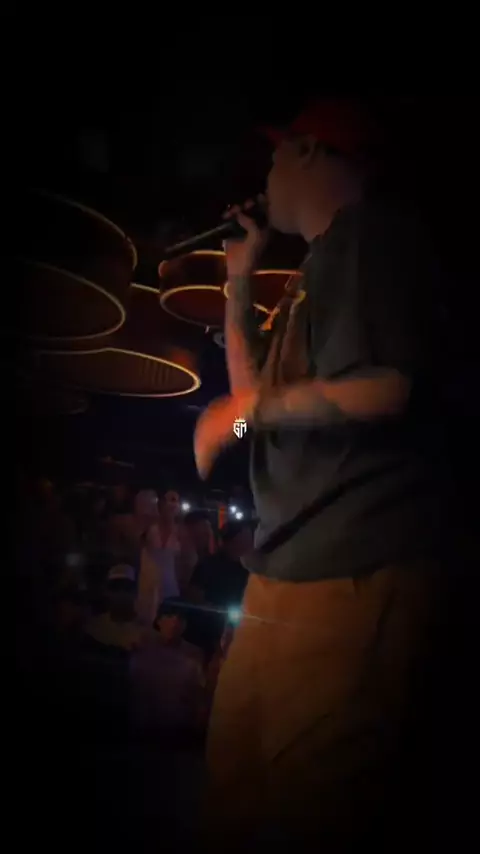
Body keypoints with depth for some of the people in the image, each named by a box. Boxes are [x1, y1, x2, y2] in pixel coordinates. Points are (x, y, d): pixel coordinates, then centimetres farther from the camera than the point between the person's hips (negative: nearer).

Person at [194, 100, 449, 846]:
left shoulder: (372, 231, -6)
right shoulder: (320, 265, 22)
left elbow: (381, 387, -21)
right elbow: (254, 392, 26)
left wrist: (246, 412, -8)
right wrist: (240, 279, 22)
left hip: (353, 567, -10)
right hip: (292, 561, 10)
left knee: (310, 808, -4)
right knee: (237, 785, 17)